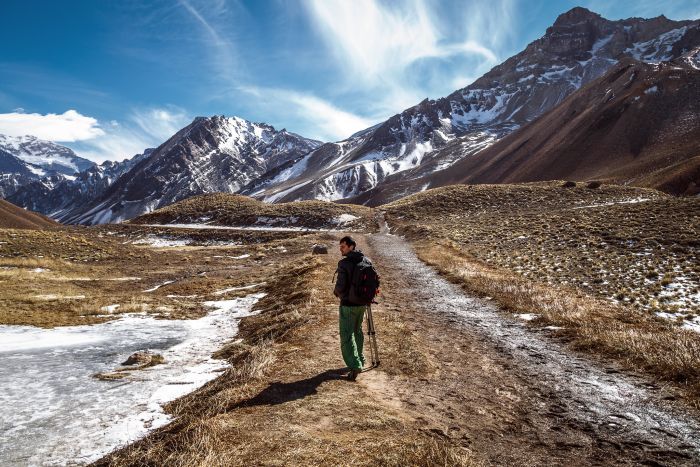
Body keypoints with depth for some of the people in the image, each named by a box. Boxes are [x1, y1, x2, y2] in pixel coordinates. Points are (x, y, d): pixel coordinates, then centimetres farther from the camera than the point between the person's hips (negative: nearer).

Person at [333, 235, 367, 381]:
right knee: (357, 331, 23)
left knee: (346, 336, -1)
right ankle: (360, 359, 34)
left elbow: (340, 286, -21)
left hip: (348, 304, -7)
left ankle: (355, 366, -9)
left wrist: (336, 292, 0)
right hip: (362, 303, 7)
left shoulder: (344, 263, -18)